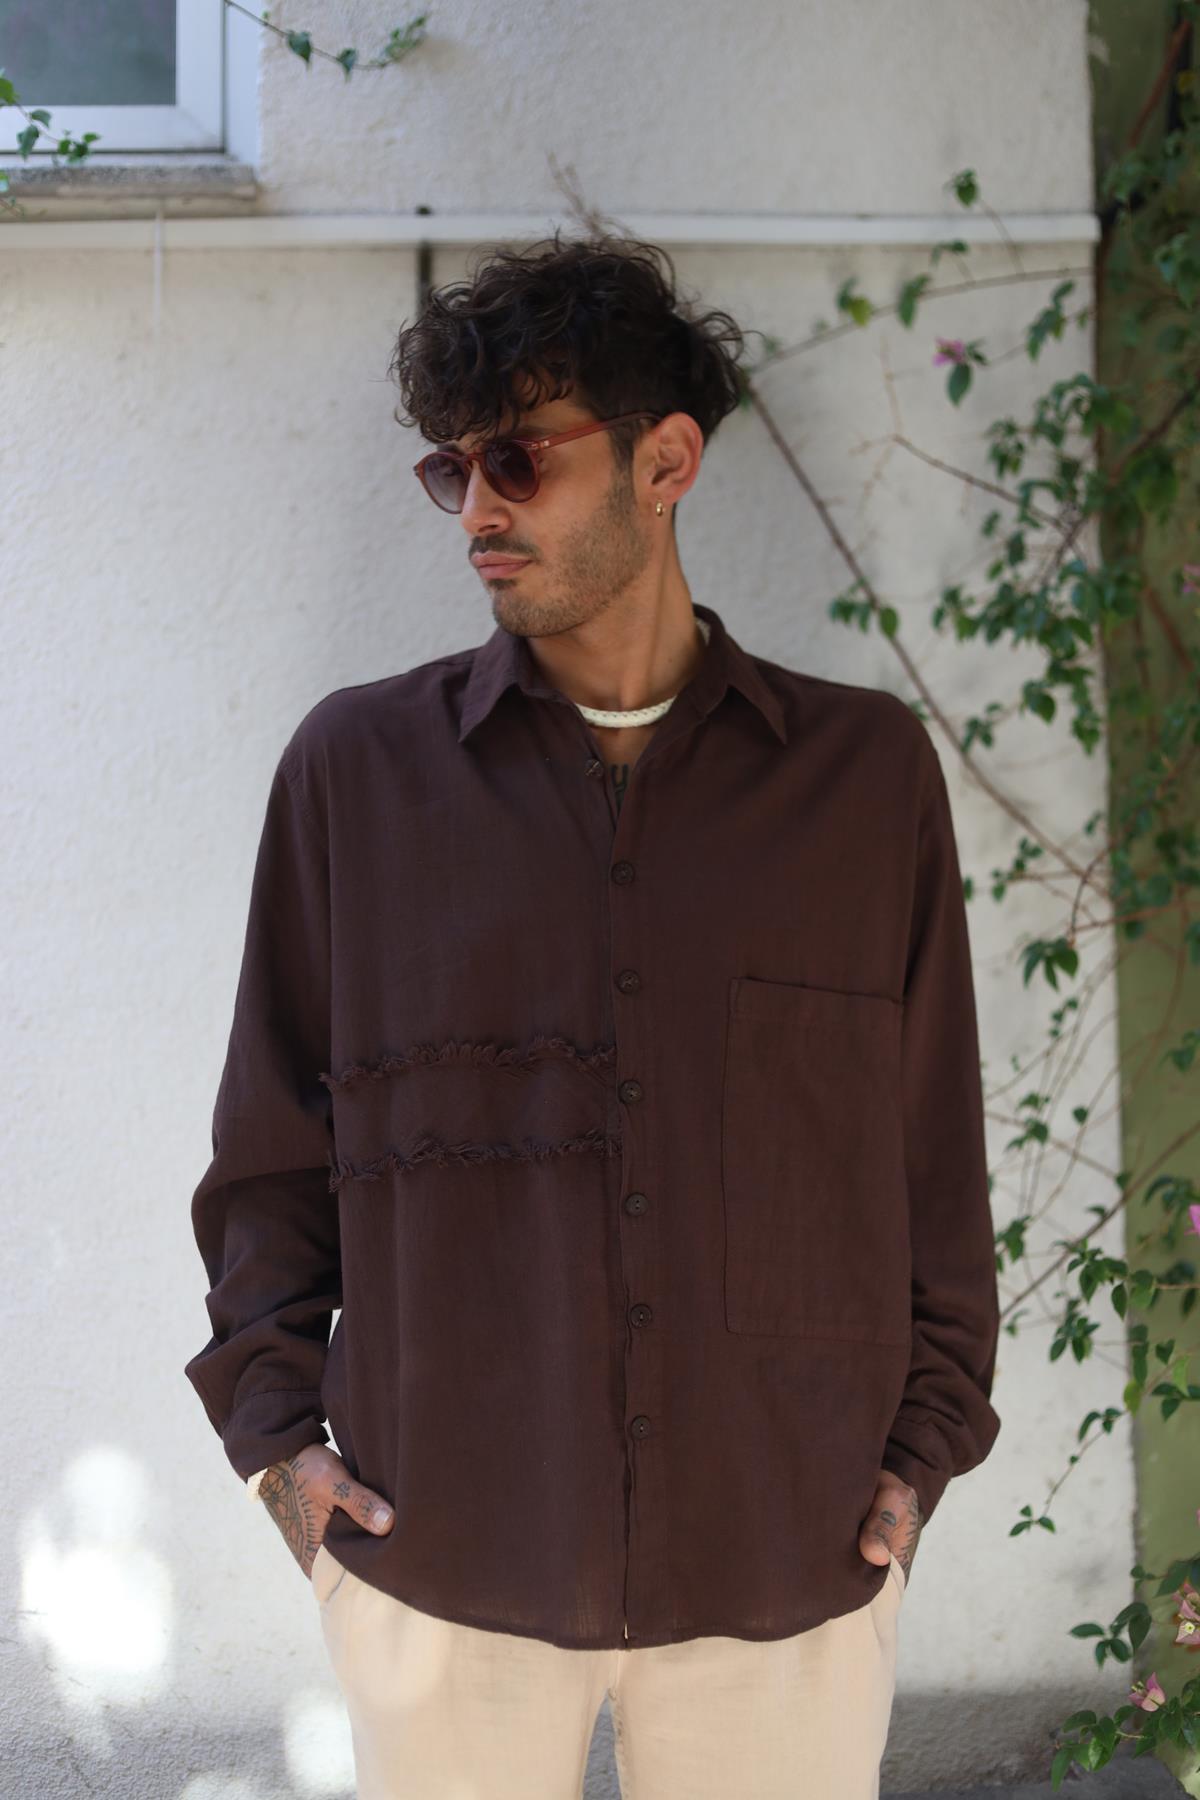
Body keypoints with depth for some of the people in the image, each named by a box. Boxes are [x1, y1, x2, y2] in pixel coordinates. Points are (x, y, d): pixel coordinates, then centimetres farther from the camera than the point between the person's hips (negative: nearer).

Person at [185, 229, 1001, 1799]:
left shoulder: (867, 772, 3)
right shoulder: (356, 768, 3)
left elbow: (936, 1145, 8)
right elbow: (271, 1143, 8)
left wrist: (927, 1437, 4)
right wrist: (276, 1423, 1)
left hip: (798, 1555, 0)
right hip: (439, 1554, 0)